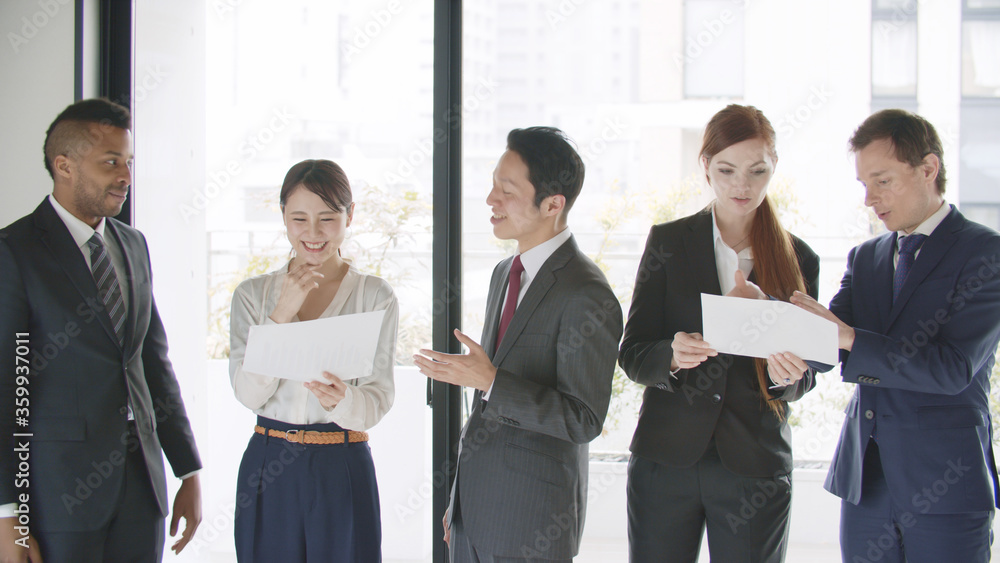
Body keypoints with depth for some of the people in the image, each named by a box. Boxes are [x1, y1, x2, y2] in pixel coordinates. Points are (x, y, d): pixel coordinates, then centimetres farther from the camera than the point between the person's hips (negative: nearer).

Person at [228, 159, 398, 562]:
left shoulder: (375, 296, -1)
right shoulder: (253, 294, 5)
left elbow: (378, 400, -7)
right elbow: (248, 393, -5)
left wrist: (341, 399, -28)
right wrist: (282, 313, -14)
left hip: (343, 470, -1)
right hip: (266, 467, 2)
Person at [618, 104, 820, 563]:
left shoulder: (799, 259, 5)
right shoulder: (667, 242, 3)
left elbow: (805, 377, 7)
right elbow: (631, 356, 0)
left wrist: (786, 375, -16)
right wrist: (672, 355, -22)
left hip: (755, 468, 1)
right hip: (666, 457, 0)